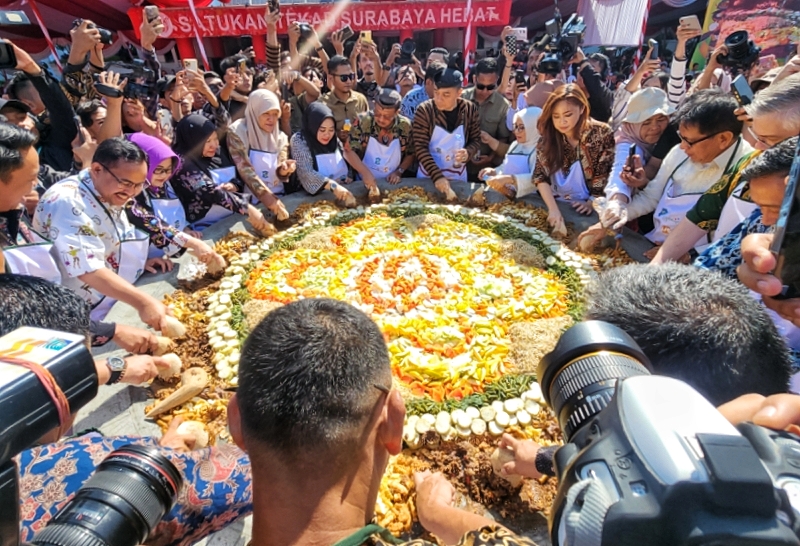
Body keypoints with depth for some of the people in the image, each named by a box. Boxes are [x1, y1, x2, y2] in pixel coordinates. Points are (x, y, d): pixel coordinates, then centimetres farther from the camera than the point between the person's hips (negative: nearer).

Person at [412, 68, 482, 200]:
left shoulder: (470, 110, -9)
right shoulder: (424, 110, -16)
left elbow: (476, 140, 2)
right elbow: (420, 148, -17)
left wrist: (467, 152, -22)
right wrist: (437, 176, -27)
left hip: (458, 176, 2)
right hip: (428, 175, -2)